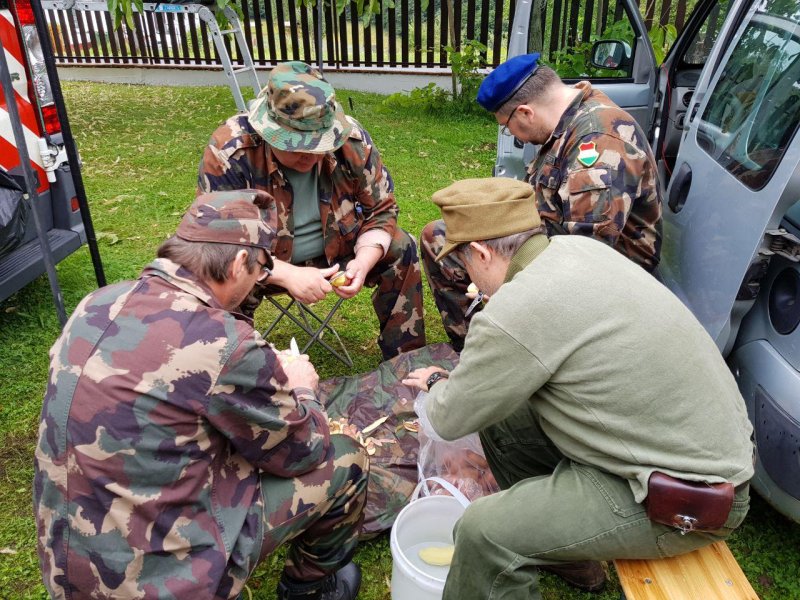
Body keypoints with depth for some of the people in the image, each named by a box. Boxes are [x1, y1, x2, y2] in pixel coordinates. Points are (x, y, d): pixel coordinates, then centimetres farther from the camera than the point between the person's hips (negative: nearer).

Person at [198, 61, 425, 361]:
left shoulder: (352, 140, -18)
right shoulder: (229, 152, -27)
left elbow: (381, 210, -7)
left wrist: (363, 262, -26)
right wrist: (288, 275, -36)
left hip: (336, 251, 3)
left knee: (400, 248, -14)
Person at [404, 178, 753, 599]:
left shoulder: (517, 312, -27)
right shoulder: (577, 247, -2)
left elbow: (448, 422, -11)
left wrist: (437, 386, 10)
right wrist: (456, 381, 15)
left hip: (687, 497, -9)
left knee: (484, 532, -16)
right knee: (499, 418, 11)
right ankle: (566, 556, 31)